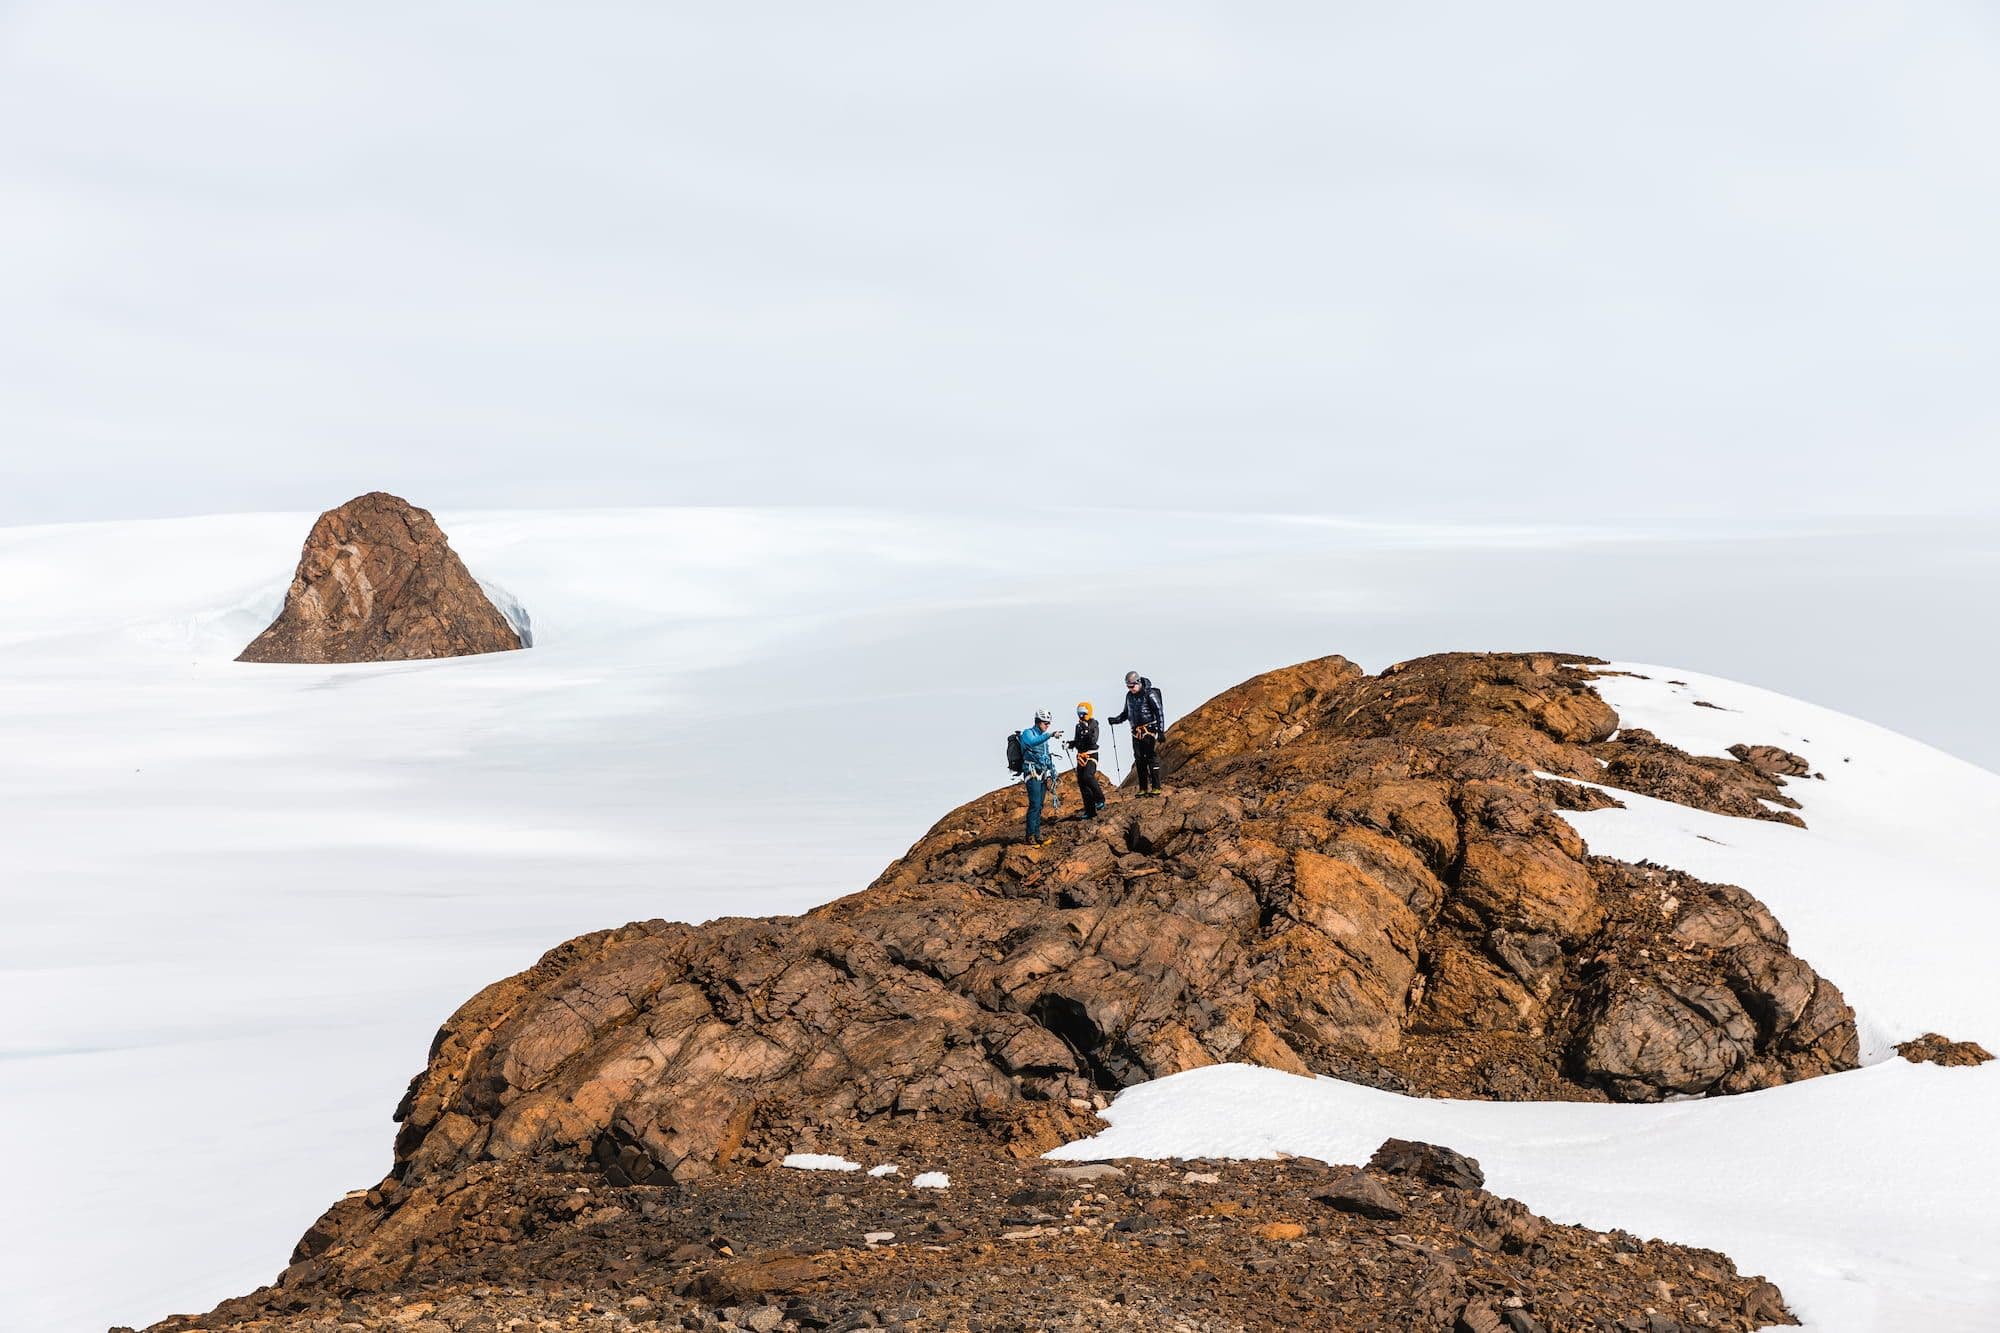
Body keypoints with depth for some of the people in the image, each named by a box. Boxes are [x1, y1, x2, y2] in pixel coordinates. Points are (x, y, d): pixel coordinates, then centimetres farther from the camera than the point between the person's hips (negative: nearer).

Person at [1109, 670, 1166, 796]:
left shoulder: (1149, 694, -10)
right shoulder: (1129, 696, 11)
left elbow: (1159, 712, -12)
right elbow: (1126, 713, 23)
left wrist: (1161, 731, -18)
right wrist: (1116, 720, 4)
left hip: (1149, 731, -7)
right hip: (1136, 732, 7)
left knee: (1152, 758, -9)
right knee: (1139, 760, 6)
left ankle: (1156, 788, -8)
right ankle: (1143, 789, 10)